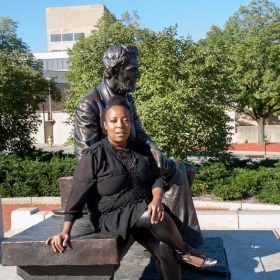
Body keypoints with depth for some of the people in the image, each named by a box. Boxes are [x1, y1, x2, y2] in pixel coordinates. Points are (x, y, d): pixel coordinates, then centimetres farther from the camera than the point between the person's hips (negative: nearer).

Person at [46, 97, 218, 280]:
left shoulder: (142, 149, 4)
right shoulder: (94, 156, -11)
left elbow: (157, 178, 3)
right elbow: (77, 195, -10)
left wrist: (156, 200, -19)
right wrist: (66, 231, -15)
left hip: (144, 213, 5)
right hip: (113, 217, -5)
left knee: (167, 254, -17)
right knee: (161, 217, -28)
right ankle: (185, 252, -3)